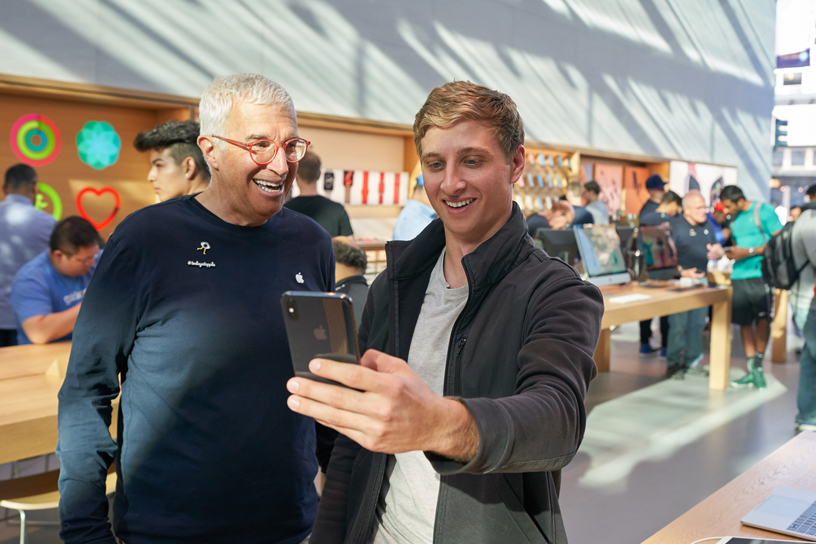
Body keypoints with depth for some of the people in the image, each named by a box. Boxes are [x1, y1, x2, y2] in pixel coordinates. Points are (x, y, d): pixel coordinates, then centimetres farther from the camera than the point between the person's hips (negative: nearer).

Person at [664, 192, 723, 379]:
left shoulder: (706, 225, 10)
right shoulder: (674, 225, -10)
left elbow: (717, 247, 20)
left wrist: (717, 251, -5)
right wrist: (682, 272, -23)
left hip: (701, 280, 6)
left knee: (697, 323, 10)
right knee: (678, 323, -5)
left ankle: (692, 361, 21)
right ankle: (674, 363, 6)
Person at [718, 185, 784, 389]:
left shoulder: (764, 211, -3)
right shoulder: (734, 219, 18)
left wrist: (749, 252, -13)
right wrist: (731, 253, 4)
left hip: (760, 274, -6)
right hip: (738, 276, 6)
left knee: (762, 318, -11)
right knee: (744, 322, 4)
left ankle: (757, 366, 2)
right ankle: (752, 371, 11)